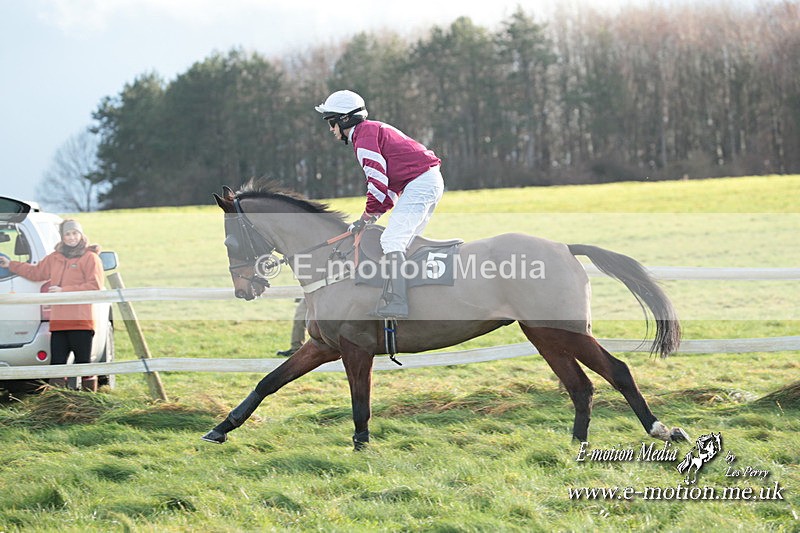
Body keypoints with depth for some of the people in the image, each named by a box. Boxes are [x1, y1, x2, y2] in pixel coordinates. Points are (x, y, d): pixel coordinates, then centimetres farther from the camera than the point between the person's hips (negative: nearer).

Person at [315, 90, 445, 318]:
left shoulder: (364, 136, -8)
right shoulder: (374, 130, 24)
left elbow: (378, 183, -16)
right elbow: (390, 183, 23)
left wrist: (365, 219, -5)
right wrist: (375, 214, 15)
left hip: (419, 184, -11)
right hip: (432, 182, 11)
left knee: (392, 240, -17)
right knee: (403, 242, 14)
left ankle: (397, 301, -28)